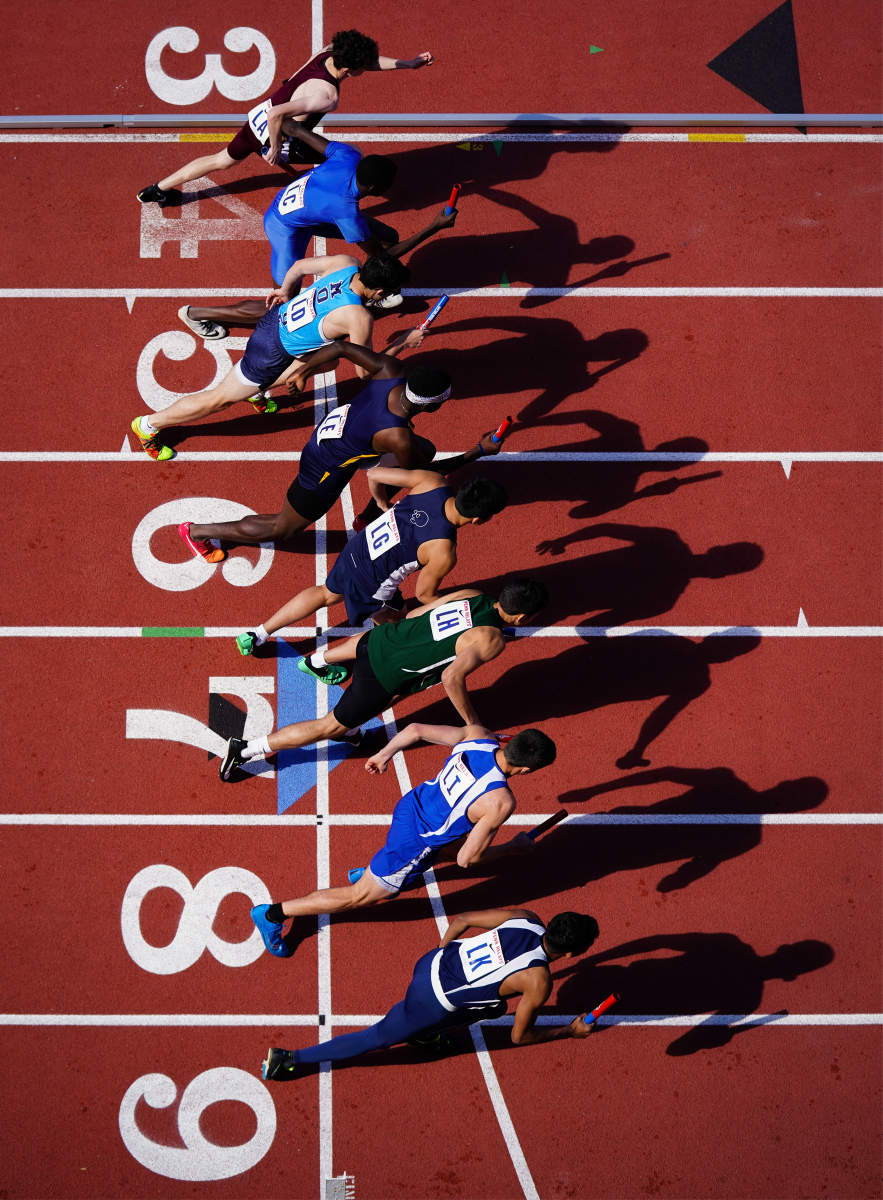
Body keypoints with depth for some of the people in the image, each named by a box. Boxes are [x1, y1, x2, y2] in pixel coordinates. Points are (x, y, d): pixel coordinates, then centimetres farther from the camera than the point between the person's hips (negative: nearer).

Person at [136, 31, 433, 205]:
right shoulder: (326, 96, -38)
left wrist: (408, 64, 1)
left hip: (259, 116, 8)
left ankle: (157, 190, 37)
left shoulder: (329, 51, -14)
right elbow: (277, 115, -42)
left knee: (222, 160, 27)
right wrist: (275, 148, -26)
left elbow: (370, 61, 5)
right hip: (273, 135, -8)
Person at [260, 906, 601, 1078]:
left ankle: (424, 1032, 34)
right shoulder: (539, 982, -19)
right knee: (376, 1038, 11)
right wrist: (571, 1031, 10)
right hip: (432, 1003, -7)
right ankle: (291, 1058, 16)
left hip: (430, 961, 7)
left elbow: (461, 920, 7)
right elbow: (519, 1036, -3)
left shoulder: (525, 918, -4)